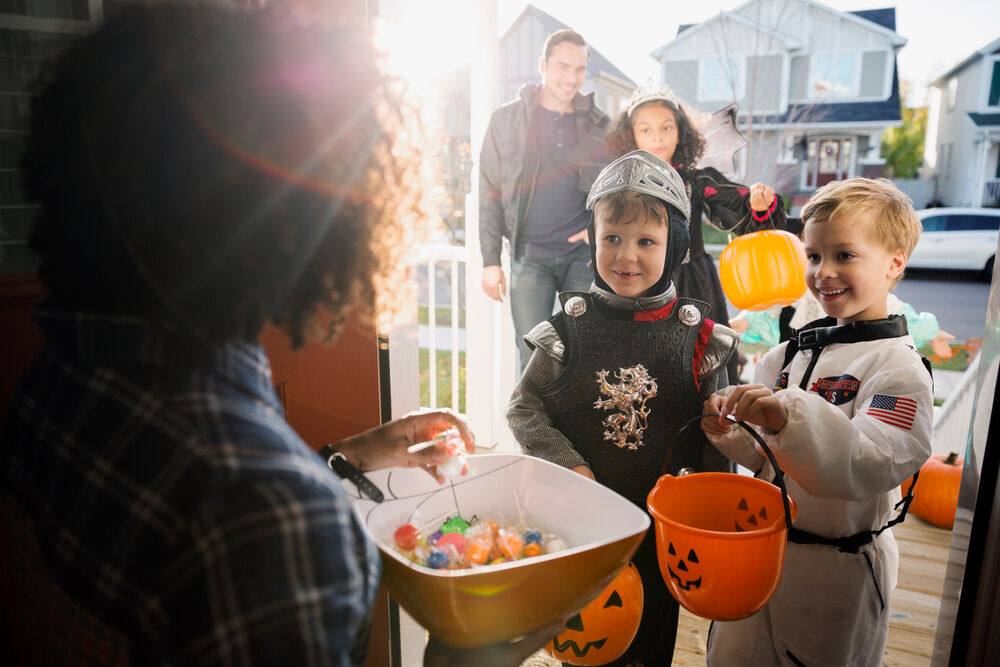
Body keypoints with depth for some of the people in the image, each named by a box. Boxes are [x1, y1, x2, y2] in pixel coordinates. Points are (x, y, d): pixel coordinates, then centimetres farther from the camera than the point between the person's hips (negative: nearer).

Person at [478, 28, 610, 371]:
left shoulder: (598, 123, 6)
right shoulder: (507, 119, 2)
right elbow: (490, 194, 2)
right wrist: (490, 260, -2)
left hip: (585, 253, 2)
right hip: (531, 255, -1)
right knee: (533, 357, 0)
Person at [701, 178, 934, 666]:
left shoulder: (898, 366, -15)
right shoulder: (796, 350, 4)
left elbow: (874, 464, -31)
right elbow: (769, 454, 8)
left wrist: (790, 414, -45)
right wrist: (732, 430, -13)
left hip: (837, 570, -6)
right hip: (760, 547, 6)